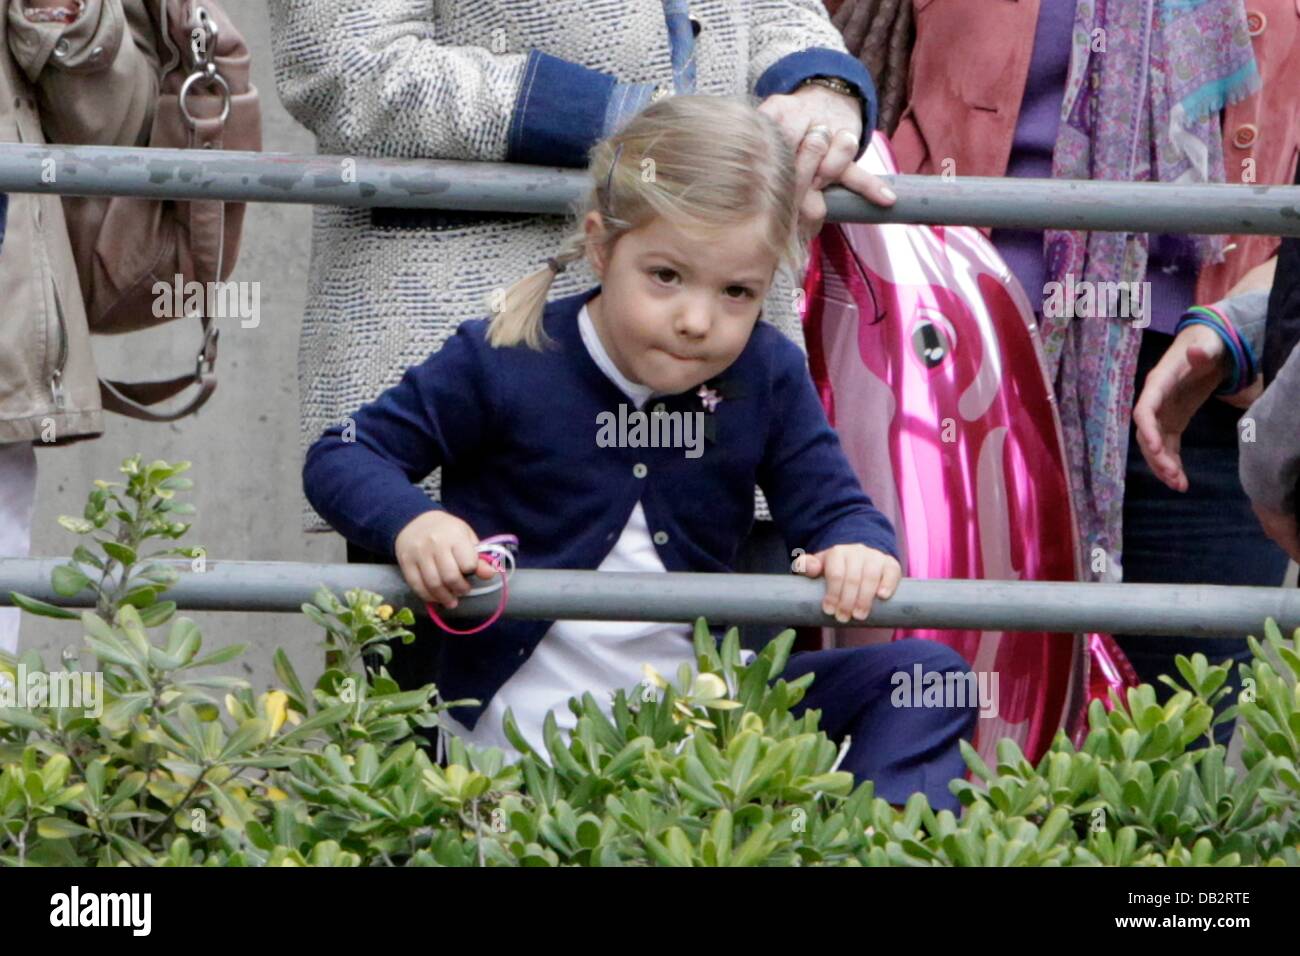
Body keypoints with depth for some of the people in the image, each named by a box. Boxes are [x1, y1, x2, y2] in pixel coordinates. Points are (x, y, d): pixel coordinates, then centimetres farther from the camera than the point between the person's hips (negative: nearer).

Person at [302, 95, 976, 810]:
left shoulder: (767, 378, 1)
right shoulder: (503, 365, -9)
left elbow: (832, 506, 7)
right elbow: (341, 458, -2)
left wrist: (859, 548, -19)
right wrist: (411, 524, -25)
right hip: (514, 734, -5)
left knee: (926, 676, -8)